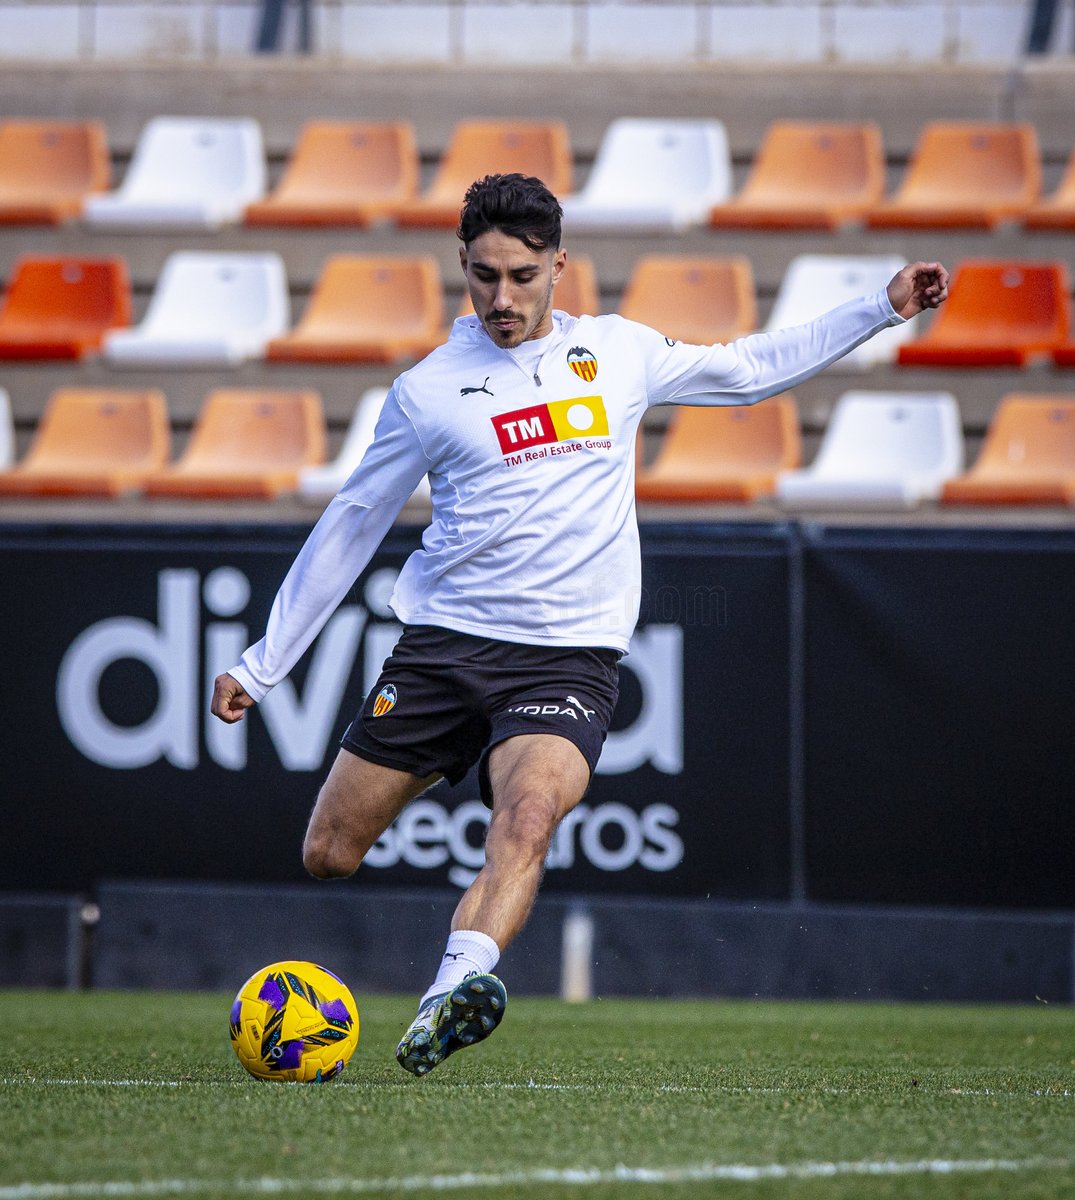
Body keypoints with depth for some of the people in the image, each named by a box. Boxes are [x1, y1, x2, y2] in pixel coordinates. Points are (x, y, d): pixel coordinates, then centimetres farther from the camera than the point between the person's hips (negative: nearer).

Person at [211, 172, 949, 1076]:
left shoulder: (617, 355, 9)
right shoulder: (429, 391, 3)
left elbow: (750, 369, 24)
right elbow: (349, 529, 11)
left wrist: (881, 311, 19)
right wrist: (263, 664, 12)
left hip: (568, 654, -1)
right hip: (445, 638, 1)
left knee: (526, 819, -32)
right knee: (329, 856, -2)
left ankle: (457, 987, -50)